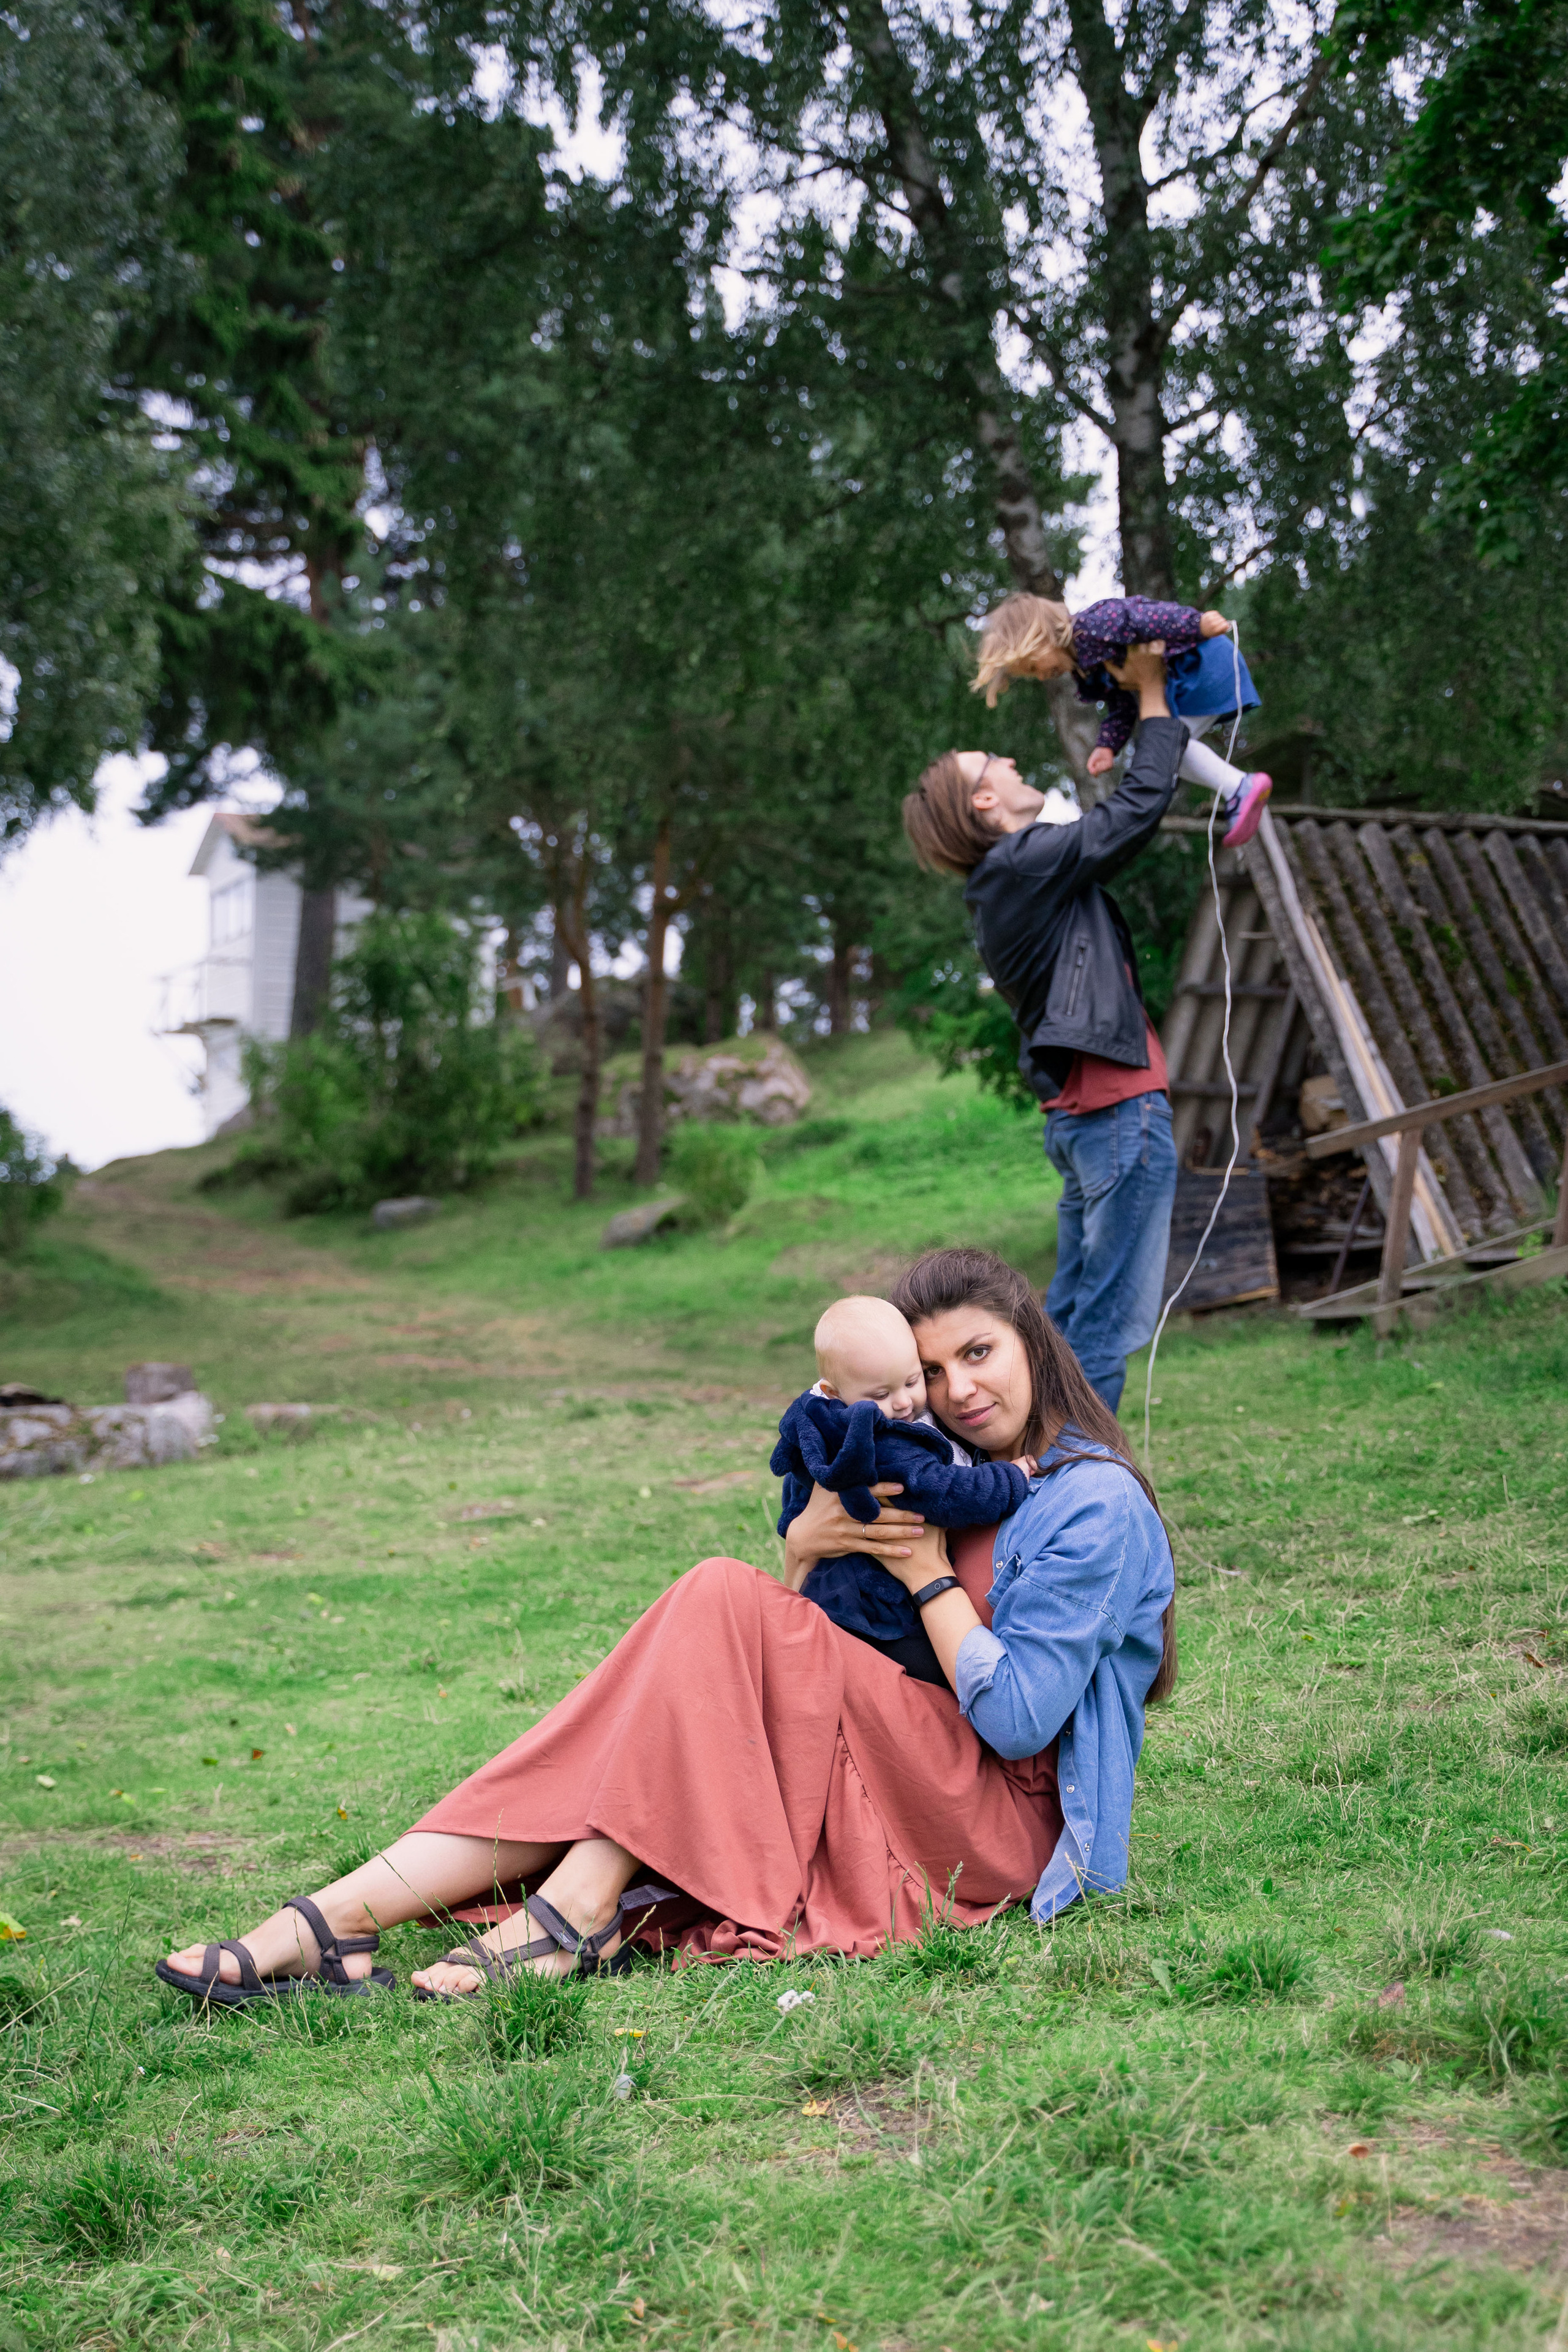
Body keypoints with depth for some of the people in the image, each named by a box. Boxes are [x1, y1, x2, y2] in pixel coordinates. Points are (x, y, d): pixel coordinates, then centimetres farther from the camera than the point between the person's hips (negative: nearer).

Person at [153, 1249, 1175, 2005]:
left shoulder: (1093, 1505, -10)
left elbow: (1019, 1718, -17)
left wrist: (926, 1571, -13)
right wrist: (803, 1549, -10)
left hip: (1002, 1819, -8)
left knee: (725, 1603, -21)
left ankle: (575, 1909, -24)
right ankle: (336, 1919, -22)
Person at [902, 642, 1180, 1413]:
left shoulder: (1004, 884, 16)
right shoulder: (1029, 861, -11)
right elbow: (1142, 804, -7)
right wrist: (1152, 698, 3)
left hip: (1080, 1114, 10)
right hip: (1121, 1107, -10)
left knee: (1070, 1313, 13)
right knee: (1111, 1317, -8)